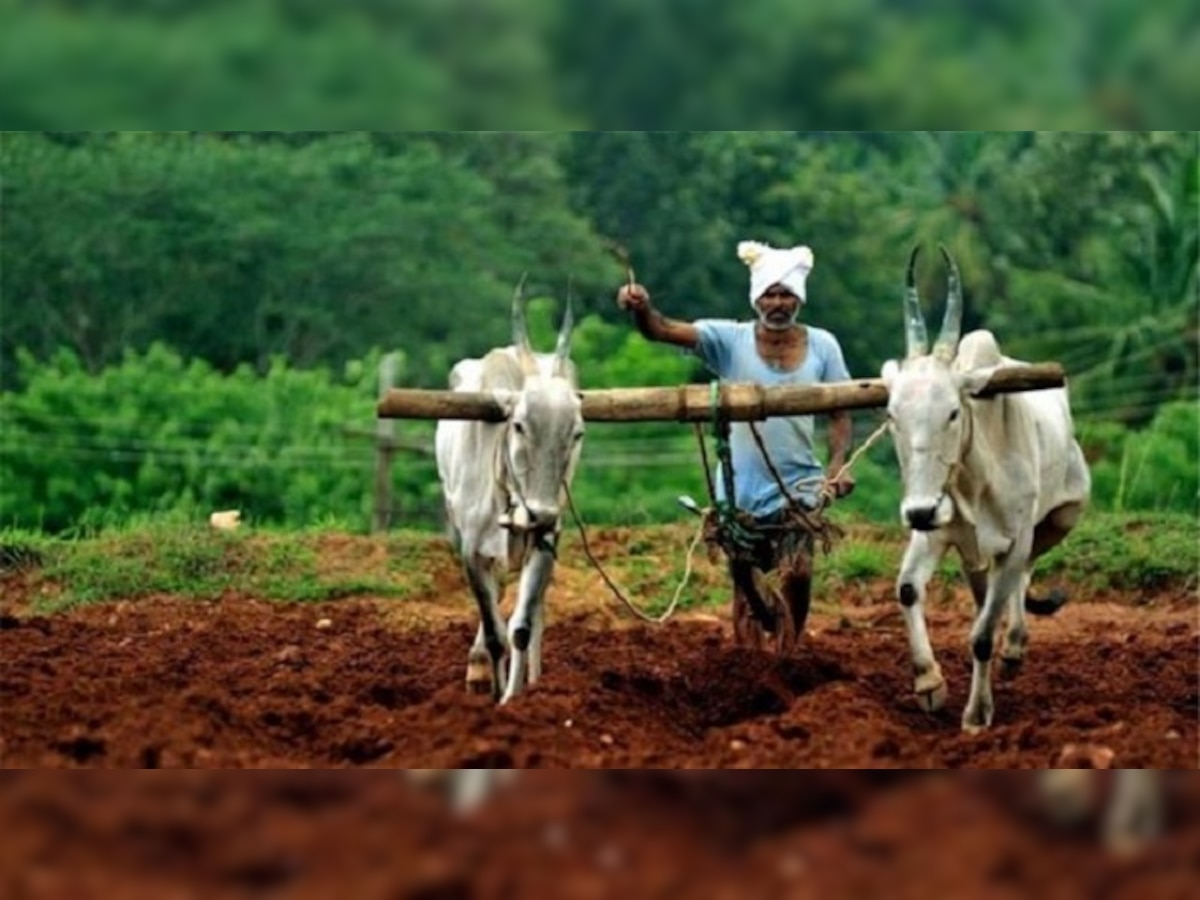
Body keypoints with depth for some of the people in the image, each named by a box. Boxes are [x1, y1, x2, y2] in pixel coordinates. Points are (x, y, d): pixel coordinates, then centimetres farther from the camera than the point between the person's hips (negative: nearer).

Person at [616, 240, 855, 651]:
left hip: (798, 484, -1)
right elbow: (663, 330, -17)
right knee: (746, 584, 8)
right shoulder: (731, 340, -6)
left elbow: (839, 413, 4)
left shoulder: (822, 346, -2)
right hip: (741, 487, 1)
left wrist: (838, 463, -14)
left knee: (796, 573, -17)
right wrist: (641, 309, -40)